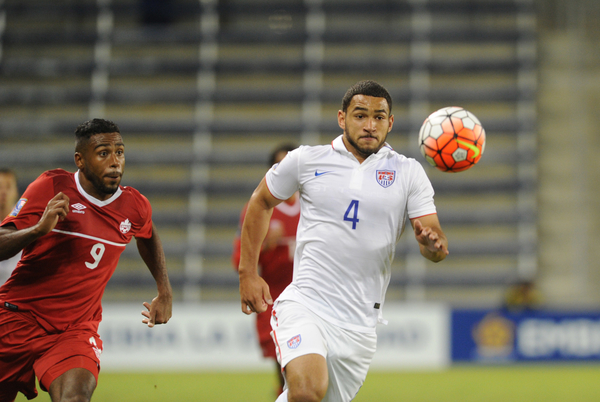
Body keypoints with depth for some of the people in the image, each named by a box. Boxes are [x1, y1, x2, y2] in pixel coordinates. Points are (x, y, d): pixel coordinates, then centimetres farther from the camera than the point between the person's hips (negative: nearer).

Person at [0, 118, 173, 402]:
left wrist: (165, 293, 23)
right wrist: (39, 229, -30)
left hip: (76, 330, 1)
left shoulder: (135, 206, 2)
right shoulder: (51, 187, -9)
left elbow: (148, 237, 27)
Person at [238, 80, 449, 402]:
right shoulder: (305, 161, 4)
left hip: (360, 325, 2)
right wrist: (248, 273, 13)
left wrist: (432, 243, -25)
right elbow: (260, 203, 19)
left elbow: (438, 246, 0)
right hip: (304, 306, -2)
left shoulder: (408, 173, 5)